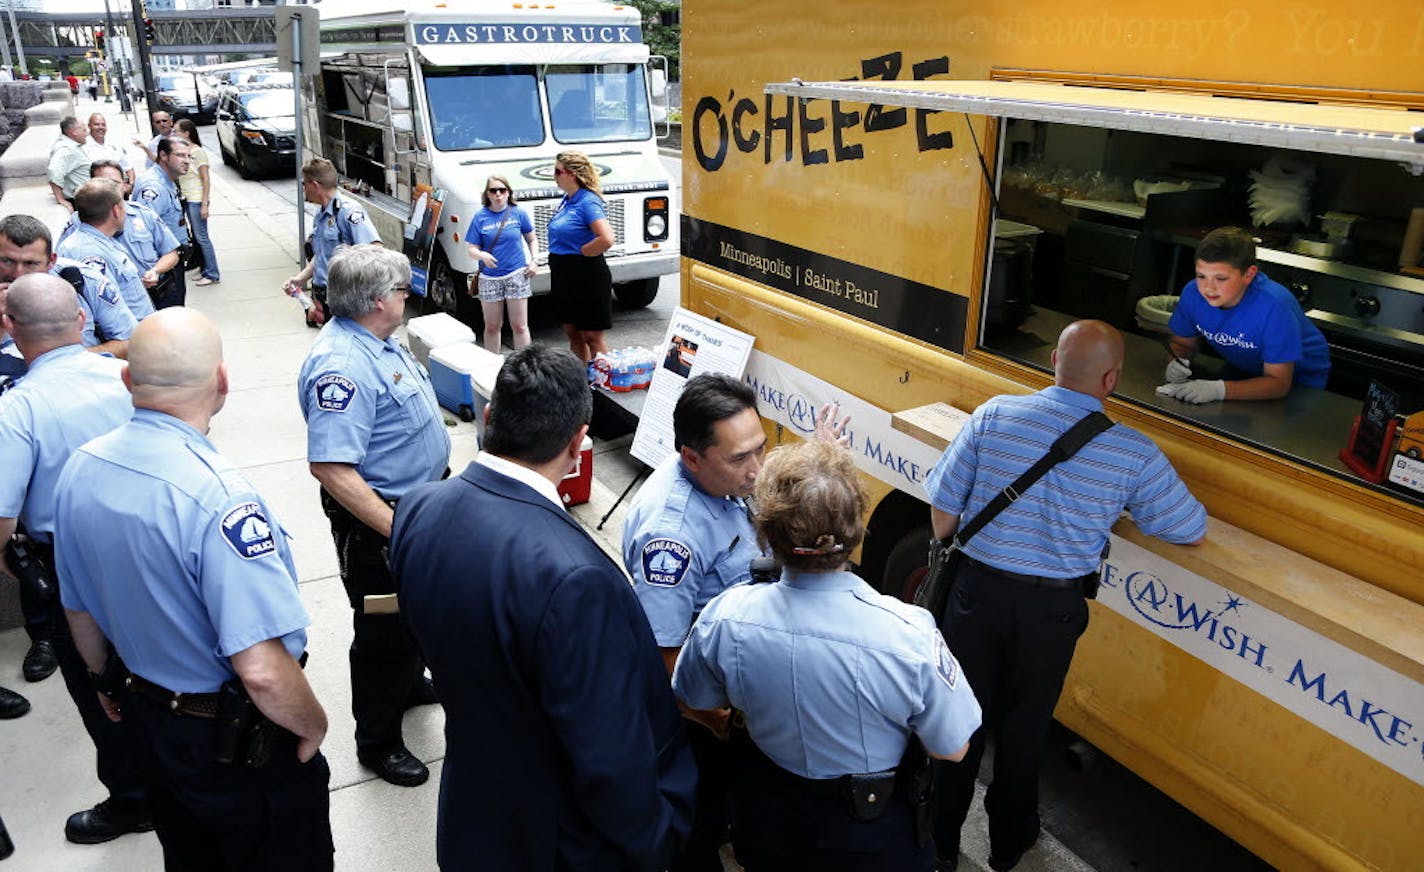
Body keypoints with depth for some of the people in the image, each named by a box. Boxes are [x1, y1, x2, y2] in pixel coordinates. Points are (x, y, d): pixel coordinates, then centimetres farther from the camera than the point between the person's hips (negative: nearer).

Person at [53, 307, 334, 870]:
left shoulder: (79, 470, -8)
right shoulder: (217, 496, -33)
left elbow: (80, 612, 7)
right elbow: (262, 670, -35)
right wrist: (313, 725, -16)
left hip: (144, 716, 7)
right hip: (235, 740, -7)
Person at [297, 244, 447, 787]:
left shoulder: (374, 340, 2)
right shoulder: (342, 366, -31)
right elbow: (332, 468, -34)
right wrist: (397, 531, -32)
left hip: (418, 502, 10)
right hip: (378, 522, -10)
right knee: (384, 630, 7)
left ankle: (409, 683, 52)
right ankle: (377, 742, 26)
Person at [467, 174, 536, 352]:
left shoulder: (518, 214, 1)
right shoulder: (480, 217, 0)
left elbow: (532, 239, 13)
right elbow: (472, 249, 0)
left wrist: (533, 261, -2)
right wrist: (482, 255, -22)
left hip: (517, 275, -1)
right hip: (489, 279, 1)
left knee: (519, 326, 1)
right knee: (492, 327, 9)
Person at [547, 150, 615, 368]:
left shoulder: (588, 202, -17)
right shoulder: (566, 201, 10)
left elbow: (606, 239, -29)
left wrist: (581, 252, -15)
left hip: (587, 277, -9)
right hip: (565, 276, 9)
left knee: (592, 337, -2)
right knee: (572, 333, 16)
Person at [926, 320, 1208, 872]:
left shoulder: (993, 416, -12)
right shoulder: (1134, 454, -14)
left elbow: (943, 516, -8)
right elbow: (1193, 532, 1)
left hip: (977, 591, 1)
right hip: (1053, 609, 0)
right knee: (1024, 727, 21)